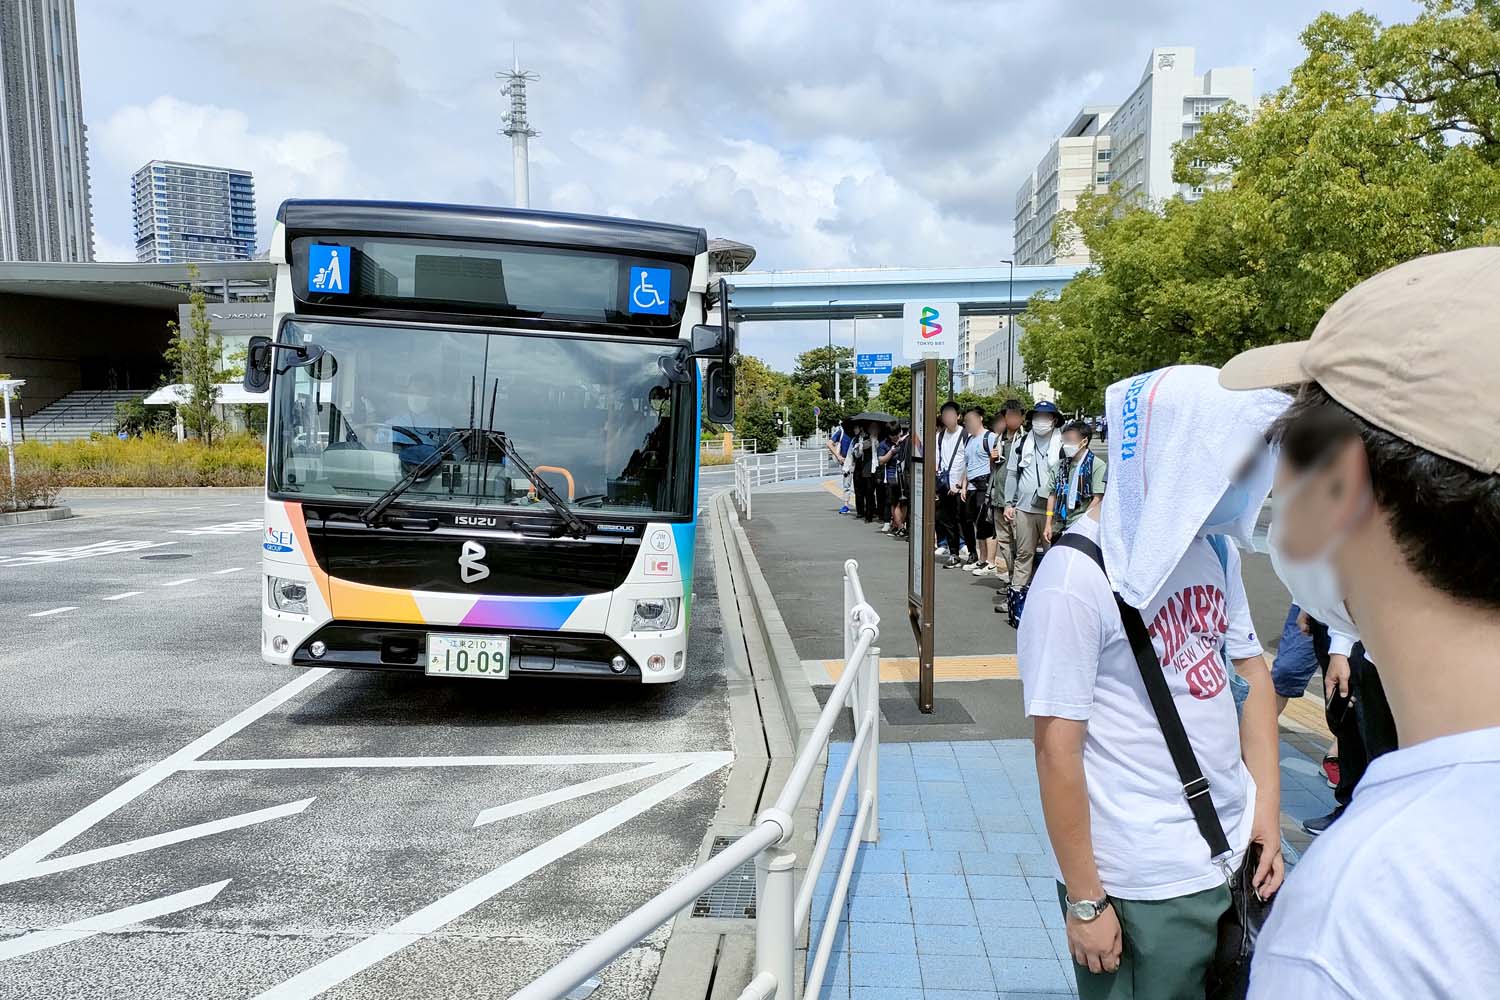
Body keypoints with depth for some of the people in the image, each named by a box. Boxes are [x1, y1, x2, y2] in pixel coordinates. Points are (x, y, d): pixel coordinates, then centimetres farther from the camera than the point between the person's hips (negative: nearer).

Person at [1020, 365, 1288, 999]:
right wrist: (1085, 901, -12)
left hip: (1238, 857, 7)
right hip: (1145, 889, -7)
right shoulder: (1078, 576, -22)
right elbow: (1056, 750, -19)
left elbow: (1251, 671, 12)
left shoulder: (1214, 546, 1)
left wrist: (1268, 806, 3)